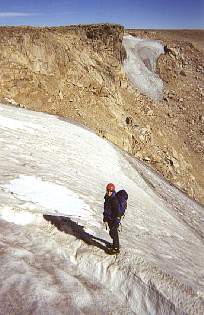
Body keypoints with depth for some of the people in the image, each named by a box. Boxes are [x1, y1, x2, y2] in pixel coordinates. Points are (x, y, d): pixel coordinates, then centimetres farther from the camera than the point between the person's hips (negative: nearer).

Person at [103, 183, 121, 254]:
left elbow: (117, 211, -24)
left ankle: (116, 248, 10)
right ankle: (115, 244, 38)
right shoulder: (107, 198, 4)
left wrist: (116, 220, -25)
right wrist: (105, 217, 24)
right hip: (109, 219, 9)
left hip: (114, 219, -9)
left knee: (114, 233, -2)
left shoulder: (114, 200, -24)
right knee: (112, 233, 21)